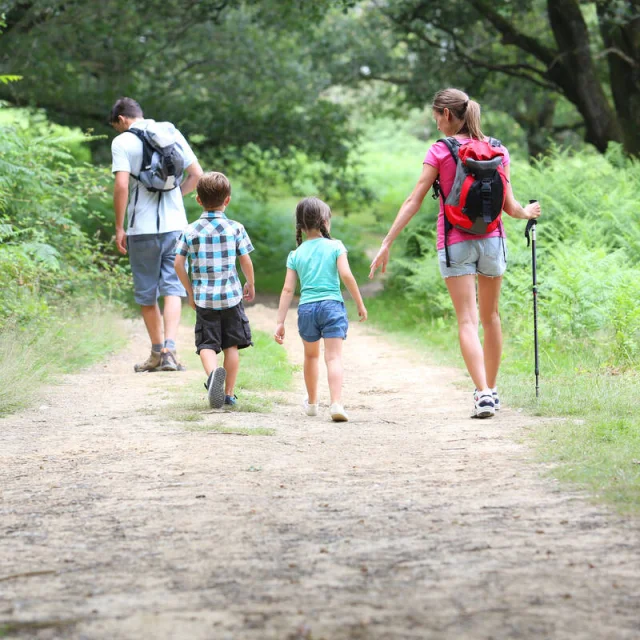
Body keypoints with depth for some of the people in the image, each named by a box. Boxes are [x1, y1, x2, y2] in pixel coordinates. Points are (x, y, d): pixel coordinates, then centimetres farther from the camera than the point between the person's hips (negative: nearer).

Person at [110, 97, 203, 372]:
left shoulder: (122, 141, -5)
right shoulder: (172, 134, 8)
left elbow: (121, 185, -14)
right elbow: (197, 175, 8)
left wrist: (119, 228, -8)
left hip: (142, 228, -3)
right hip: (175, 224, 3)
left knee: (146, 293, 11)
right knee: (172, 288, 2)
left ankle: (157, 352, 19)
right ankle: (169, 350, -15)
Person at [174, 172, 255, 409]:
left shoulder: (190, 231, -1)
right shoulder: (235, 228, -3)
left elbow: (178, 264, -2)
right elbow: (246, 261, -1)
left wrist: (190, 291, 11)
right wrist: (251, 284, 18)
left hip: (204, 298, 0)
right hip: (231, 296, 0)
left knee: (207, 344, 2)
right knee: (231, 345, 11)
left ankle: (213, 372, -29)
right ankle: (229, 393, 14)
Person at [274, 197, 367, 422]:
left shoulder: (296, 254, 8)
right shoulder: (335, 246, 1)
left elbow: (288, 289, 5)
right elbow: (346, 275, -9)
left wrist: (280, 322, 5)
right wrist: (360, 304, -1)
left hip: (306, 308, 3)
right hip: (332, 304, -3)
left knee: (311, 355, 22)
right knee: (334, 356, -8)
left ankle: (312, 402, 37)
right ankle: (336, 404, -24)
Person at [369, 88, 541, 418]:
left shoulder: (440, 151, -6)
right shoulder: (498, 150, 4)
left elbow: (413, 201, -8)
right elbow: (509, 206, 4)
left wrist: (386, 244, -5)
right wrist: (527, 213, 27)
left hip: (455, 243, -3)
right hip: (491, 240, 3)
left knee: (467, 320, -6)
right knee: (491, 317, 17)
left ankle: (483, 393, -20)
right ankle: (491, 390, 27)